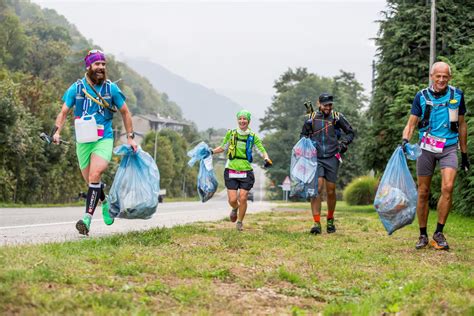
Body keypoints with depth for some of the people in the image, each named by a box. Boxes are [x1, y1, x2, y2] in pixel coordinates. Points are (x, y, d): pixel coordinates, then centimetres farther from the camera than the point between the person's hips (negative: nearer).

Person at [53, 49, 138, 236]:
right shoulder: (76, 88, 2)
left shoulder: (111, 88, 1)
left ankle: (87, 218, -27)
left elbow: (125, 112, 10)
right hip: (82, 141, 2)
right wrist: (57, 131, -11)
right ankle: (105, 203, 40)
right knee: (91, 181, 10)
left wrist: (130, 137, 8)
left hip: (104, 140, -2)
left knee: (95, 175, -22)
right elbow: (64, 112, 6)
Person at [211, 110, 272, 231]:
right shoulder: (231, 134, 3)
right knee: (232, 199, -7)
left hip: (246, 171, 0)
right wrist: (212, 151, 4)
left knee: (243, 198, -6)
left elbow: (262, 151, 3)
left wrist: (267, 159, -17)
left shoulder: (253, 137, 2)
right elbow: (223, 147, 18)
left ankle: (240, 222, 16)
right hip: (231, 171, 0)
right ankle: (235, 208, 30)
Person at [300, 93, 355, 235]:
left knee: (331, 191, 5)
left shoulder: (336, 117, 3)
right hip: (316, 158, 0)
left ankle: (330, 220, 26)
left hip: (332, 158, 0)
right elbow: (303, 135, 19)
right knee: (317, 187, -15)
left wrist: (344, 143, -2)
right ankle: (316, 223, -16)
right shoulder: (312, 118, 6)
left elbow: (351, 132, 14)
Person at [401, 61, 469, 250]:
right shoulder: (421, 97, 0)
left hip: (449, 148, 0)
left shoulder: (457, 95, 4)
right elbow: (411, 124, -1)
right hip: (427, 148, 0)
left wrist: (464, 154, 15)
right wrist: (405, 140, -22)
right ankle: (423, 236, 15)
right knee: (423, 193, 2)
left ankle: (438, 233, -10)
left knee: (448, 187, -20)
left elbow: (461, 125, 13)